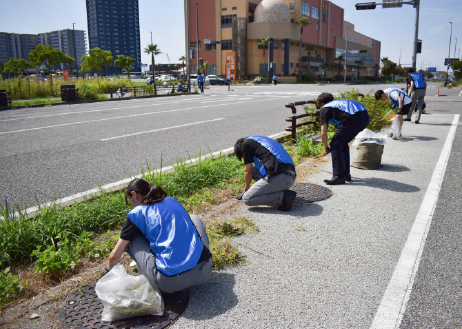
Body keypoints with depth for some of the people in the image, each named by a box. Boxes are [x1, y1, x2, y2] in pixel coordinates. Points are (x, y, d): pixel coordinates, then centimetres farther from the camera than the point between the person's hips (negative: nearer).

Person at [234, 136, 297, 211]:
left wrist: (246, 189, 27)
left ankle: (283, 196, -7)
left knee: (247, 199, 0)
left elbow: (248, 171, 10)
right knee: (254, 170, 24)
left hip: (278, 178, -9)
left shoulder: (246, 143, 9)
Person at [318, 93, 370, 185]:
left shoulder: (324, 109, 17)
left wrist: (326, 147, 26)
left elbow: (323, 133, 10)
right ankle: (346, 174, 27)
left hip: (353, 118, -8)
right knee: (343, 143, 23)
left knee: (335, 145, 4)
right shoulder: (338, 103, 38)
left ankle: (339, 176, 1)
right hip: (365, 116, 8)